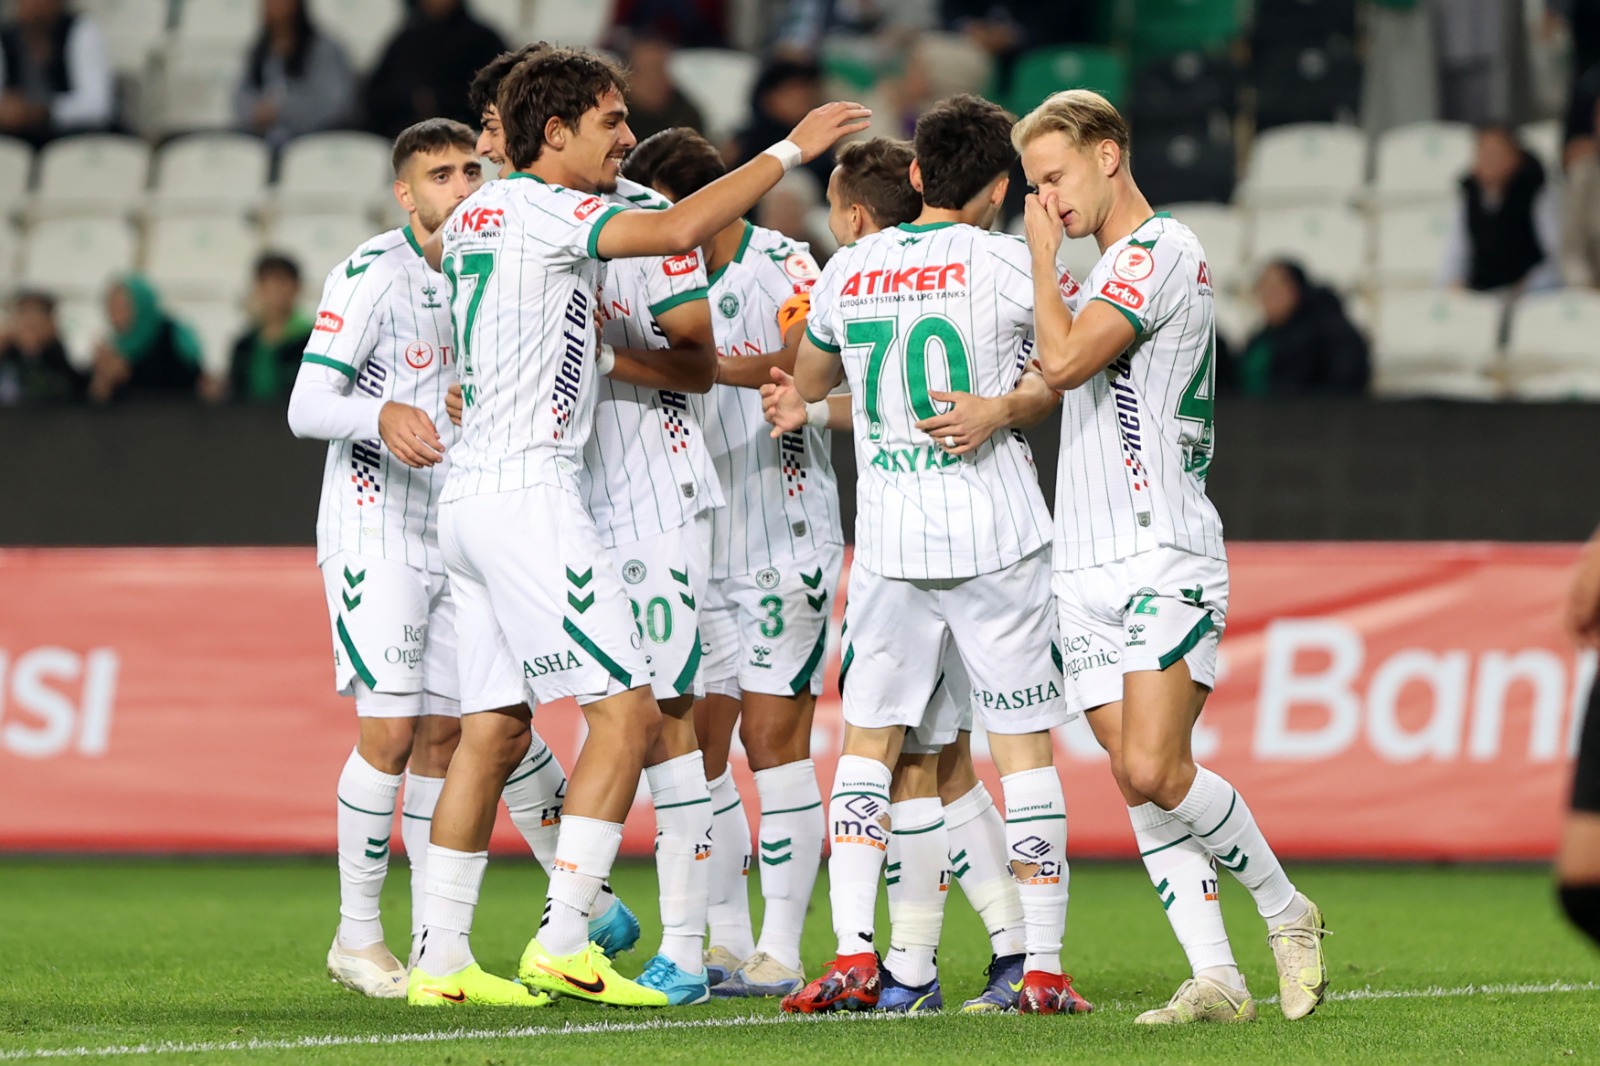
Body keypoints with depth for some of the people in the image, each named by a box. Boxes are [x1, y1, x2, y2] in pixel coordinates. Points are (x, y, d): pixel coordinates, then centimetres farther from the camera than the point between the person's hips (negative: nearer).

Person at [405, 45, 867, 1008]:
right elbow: (679, 230, -22)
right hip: (527, 488, -10)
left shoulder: (475, 215, 16)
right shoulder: (540, 208, -10)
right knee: (627, 711, -9)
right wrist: (791, 150, -14)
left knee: (495, 730, 10)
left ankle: (443, 957, 8)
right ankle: (563, 944, -13)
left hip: (471, 492, 10)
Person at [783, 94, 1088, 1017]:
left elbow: (808, 381, 23)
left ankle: (854, 956, -2)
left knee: (867, 744, 9)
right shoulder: (1003, 263, -6)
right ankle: (1044, 968, 3)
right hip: (998, 539, -3)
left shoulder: (848, 270, 6)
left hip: (888, 542, 3)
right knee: (1026, 748, 3)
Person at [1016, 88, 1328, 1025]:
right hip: (1090, 564, 9)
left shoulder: (1162, 250, -7)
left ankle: (1287, 910, 0)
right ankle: (1217, 979, -2)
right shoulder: (1103, 275, 23)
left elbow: (1066, 359, -18)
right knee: (1139, 783, -1)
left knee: (1155, 770, -18)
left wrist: (1042, 254, -5)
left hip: (1162, 556, -9)